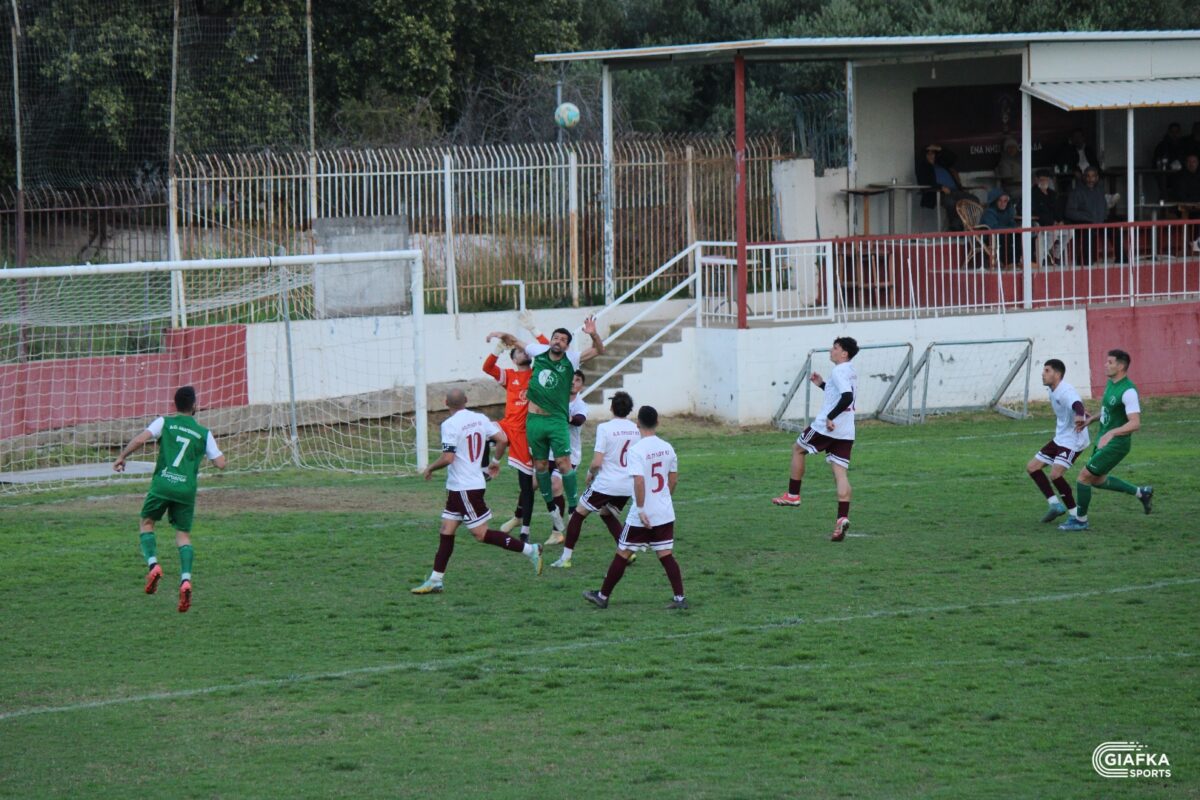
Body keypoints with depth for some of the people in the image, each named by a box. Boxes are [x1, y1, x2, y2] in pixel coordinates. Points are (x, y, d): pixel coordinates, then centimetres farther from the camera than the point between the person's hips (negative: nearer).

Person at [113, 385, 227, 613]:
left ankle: (153, 564, -6)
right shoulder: (204, 433, 10)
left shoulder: (165, 423, 6)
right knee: (183, 534, 8)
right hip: (187, 488, 1)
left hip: (162, 484, -1)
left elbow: (140, 439, -9)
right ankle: (186, 579, -14)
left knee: (147, 523, 18)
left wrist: (122, 456, 4)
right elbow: (220, 463, 6)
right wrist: (204, 453, 27)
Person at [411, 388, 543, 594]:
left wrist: (430, 469, -4)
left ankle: (529, 550, -2)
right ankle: (435, 580, 11)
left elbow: (448, 458, -22)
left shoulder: (450, 425, -16)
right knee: (446, 531, 10)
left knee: (481, 534, -3)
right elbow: (502, 439, 1)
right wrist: (496, 461, 18)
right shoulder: (479, 419, 5)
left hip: (464, 489, -9)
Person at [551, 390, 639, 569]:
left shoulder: (605, 428, -15)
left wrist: (590, 472, 2)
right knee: (607, 514, 28)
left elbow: (597, 462, -18)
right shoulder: (636, 430, 3)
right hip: (628, 486, 6)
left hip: (606, 484, -6)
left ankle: (566, 557, 9)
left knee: (578, 513, 11)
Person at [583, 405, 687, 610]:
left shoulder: (636, 450, -16)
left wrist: (641, 509, -21)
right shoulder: (667, 447, 4)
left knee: (622, 554, 6)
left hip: (642, 516, -5)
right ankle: (679, 598, 1)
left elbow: (639, 480, -24)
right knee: (666, 555, 8)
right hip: (665, 514, 5)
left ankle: (603, 596, 16)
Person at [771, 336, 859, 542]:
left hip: (826, 427, -8)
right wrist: (822, 385, 27)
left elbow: (847, 397, -28)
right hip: (846, 432, 8)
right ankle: (842, 518, -12)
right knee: (840, 472, 1)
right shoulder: (851, 372, 17)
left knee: (797, 449, 16)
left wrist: (830, 417, -23)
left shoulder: (839, 371, -13)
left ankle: (793, 495, 20)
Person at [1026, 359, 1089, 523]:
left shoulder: (1066, 392, -24)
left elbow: (1076, 403, -46)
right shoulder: (1053, 390, 7)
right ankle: (1055, 504, 9)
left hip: (1073, 441, -10)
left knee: (1055, 474, -23)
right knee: (1032, 467, 7)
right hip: (1060, 439, 10)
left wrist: (1080, 415, -66)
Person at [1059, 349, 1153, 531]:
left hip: (1116, 445, -10)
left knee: (1084, 476, -8)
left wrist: (1112, 433, -42)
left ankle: (1080, 520, 6)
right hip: (1104, 441, 10)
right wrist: (1092, 419, 14)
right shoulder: (1111, 383, 6)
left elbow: (1135, 423, -31)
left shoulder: (1128, 391, -24)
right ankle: (1141, 493, 32)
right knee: (1098, 480, 21)